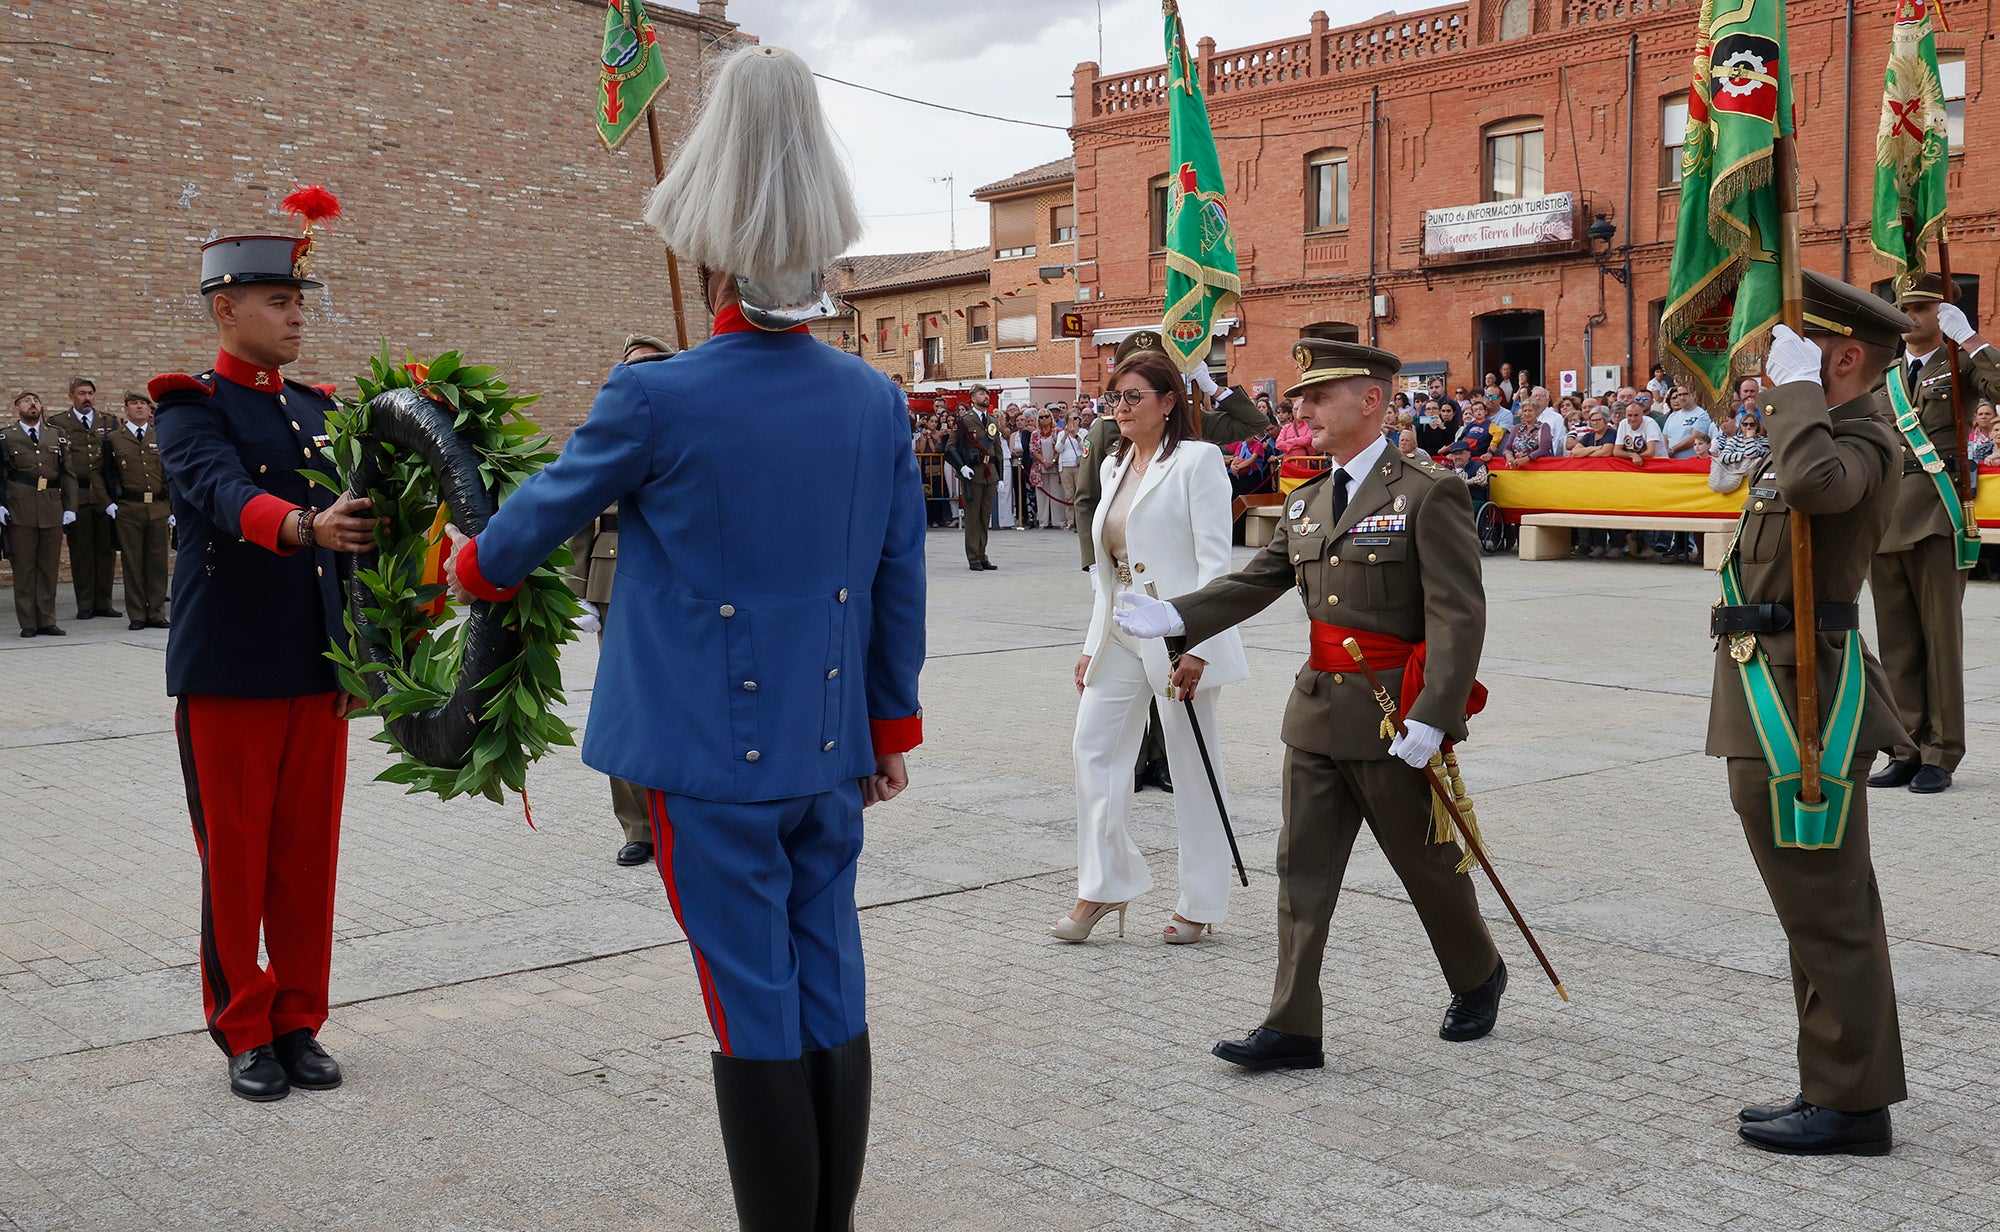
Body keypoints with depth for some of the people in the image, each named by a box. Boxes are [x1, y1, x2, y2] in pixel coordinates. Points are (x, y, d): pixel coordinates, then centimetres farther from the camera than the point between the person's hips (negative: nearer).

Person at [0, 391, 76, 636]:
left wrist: (70, 508, 6)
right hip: (20, 512, -3)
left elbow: (69, 475, 14)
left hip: (52, 512, 3)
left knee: (50, 567, 4)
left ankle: (47, 621, 11)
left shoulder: (58, 438, 15)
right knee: (23, 568, 0)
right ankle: (28, 623, 5)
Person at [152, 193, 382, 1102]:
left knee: (308, 857, 9)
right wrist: (303, 526, -44)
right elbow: (224, 494, -27)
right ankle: (244, 1034, 16)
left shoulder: (317, 410, 13)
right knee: (235, 859, 4)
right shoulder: (193, 409, -6)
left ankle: (298, 1025, 20)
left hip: (315, 674, 5)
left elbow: (347, 541, 14)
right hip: (227, 675, -5)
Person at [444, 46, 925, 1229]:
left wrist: (475, 562, 24)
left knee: (756, 1012, 4)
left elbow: (546, 509, 2)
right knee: (834, 997, 13)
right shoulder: (878, 401, 0)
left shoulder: (655, 401, -14)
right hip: (830, 754, 5)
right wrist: (892, 728, 19)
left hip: (713, 755, -5)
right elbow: (902, 584, 7)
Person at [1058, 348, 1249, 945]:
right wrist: (1093, 644, 14)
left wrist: (1197, 648, -19)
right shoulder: (1113, 466, 15)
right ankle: (1104, 886, 12)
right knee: (1093, 746, 1)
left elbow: (1214, 561, -13)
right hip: (1119, 634, 7)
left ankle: (1202, 904, 13)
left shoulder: (1197, 460, -7)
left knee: (1193, 765, 2)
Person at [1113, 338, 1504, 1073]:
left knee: (1428, 864, 11)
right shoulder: (1305, 504, 11)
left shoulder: (1428, 495, -12)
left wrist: (1431, 720, -24)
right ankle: (1293, 1031, 9)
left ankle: (1479, 977, 37)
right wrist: (1174, 617, -8)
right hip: (1318, 711, 7)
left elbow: (1459, 617, -17)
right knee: (1302, 872, 5)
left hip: (1395, 719, -6)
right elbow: (1254, 584, 8)